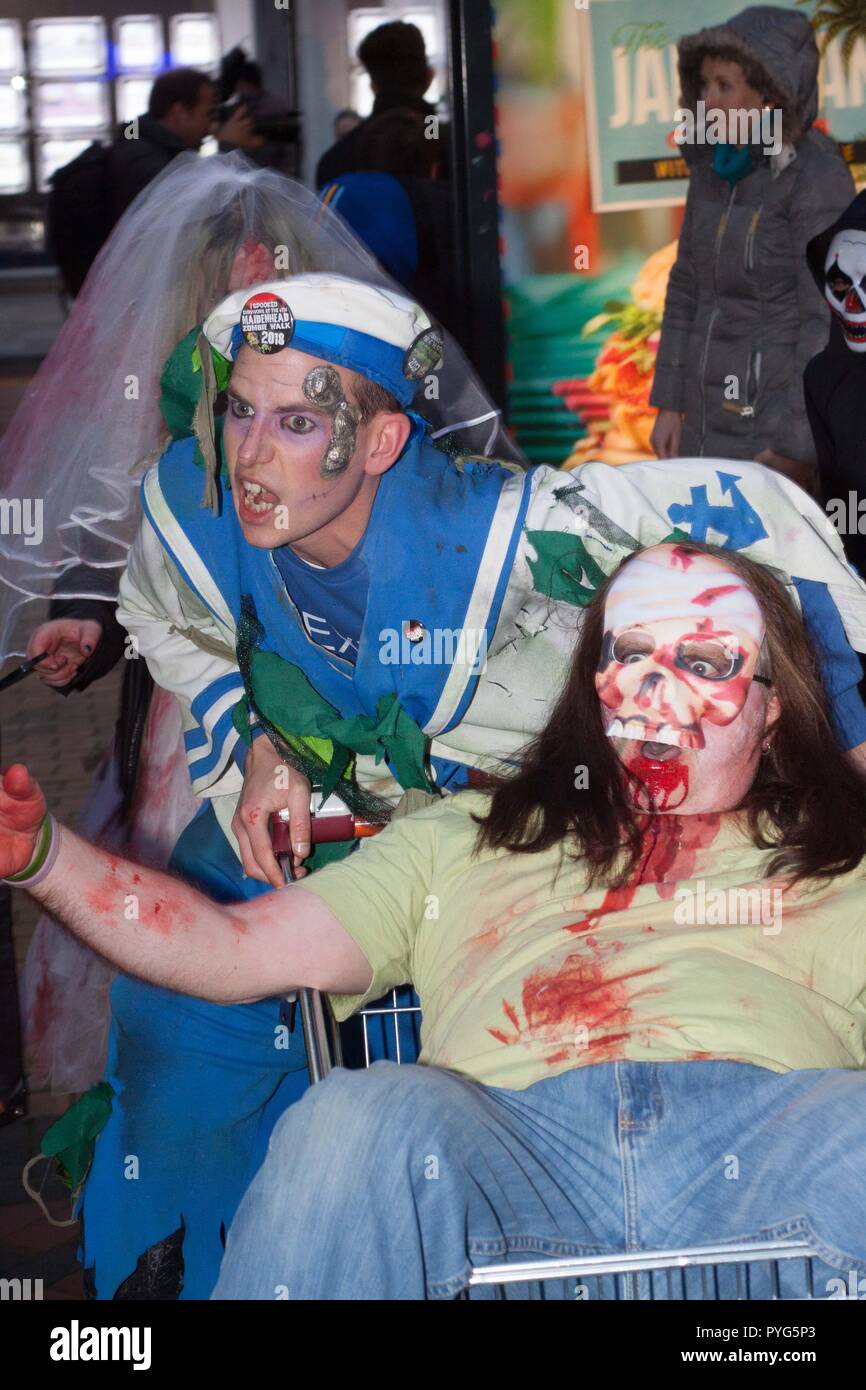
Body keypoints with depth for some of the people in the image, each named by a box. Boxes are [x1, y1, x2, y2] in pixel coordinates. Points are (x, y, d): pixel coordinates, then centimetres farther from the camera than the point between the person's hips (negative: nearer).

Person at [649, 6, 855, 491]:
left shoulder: (817, 177, -13)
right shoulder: (713, 167, 8)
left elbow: (827, 322, -17)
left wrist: (795, 449, -19)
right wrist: (670, 403, 12)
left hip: (779, 411, -7)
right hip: (710, 422, 7)